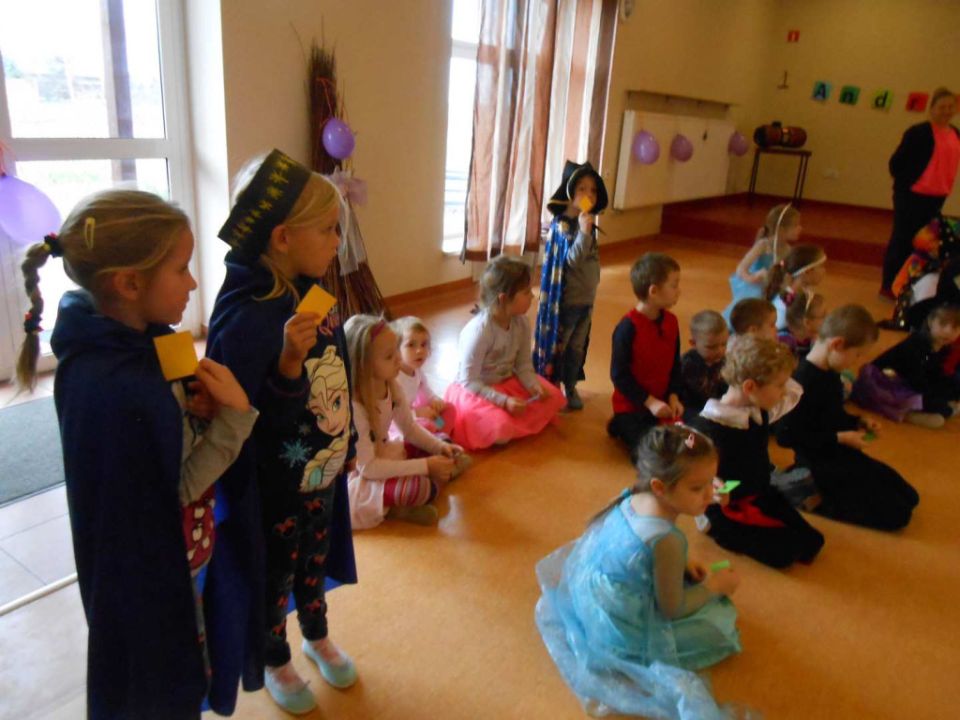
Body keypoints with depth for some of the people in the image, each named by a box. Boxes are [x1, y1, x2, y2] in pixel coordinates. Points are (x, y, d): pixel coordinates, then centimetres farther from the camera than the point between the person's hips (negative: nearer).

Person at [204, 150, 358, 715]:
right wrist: (287, 368, -42)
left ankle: (317, 636, 54)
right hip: (273, 491, -6)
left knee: (315, 560, 27)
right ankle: (275, 661, 46)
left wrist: (348, 444, 16)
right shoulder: (246, 319, -29)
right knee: (275, 574, 19)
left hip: (323, 473, 6)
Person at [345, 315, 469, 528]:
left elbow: (409, 428, 7)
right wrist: (425, 466, -28)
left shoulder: (391, 386, -8)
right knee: (422, 487, -31)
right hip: (357, 480, -8)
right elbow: (367, 468, -29)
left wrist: (441, 447, -11)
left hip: (385, 457, 9)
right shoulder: (352, 407, -31)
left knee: (448, 454, 5)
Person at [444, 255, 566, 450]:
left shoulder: (522, 323, -8)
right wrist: (504, 401, -31)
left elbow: (523, 365, 0)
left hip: (507, 382, 7)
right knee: (502, 430, -31)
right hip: (472, 391, -7)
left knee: (554, 398, -5)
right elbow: (469, 381, -26)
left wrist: (535, 387, -20)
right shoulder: (479, 331, -30)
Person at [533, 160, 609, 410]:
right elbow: (572, 259, -26)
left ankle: (570, 389, 31)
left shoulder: (588, 223, 6)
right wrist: (583, 232, -39)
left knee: (576, 348, 17)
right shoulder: (562, 225, -17)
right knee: (557, 346, 7)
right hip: (565, 300, -7)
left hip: (585, 299, 7)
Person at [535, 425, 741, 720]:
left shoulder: (634, 498, -12)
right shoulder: (667, 541, -34)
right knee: (719, 622, 6)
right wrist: (714, 586, -5)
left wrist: (682, 563, 2)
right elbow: (672, 610, -19)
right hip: (621, 633, -7)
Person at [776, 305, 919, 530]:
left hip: (840, 455, 10)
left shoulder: (829, 372, 2)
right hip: (820, 466, -10)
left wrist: (858, 422, 3)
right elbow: (786, 436, -27)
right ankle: (813, 497, -2)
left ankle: (817, 492, 11)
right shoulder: (804, 382, -28)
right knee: (896, 513, -8)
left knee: (908, 497, 15)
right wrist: (840, 438, -22)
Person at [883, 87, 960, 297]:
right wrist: (905, 184, -7)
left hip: (937, 197, 6)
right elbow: (896, 161, -10)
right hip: (912, 195, -6)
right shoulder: (919, 132, -12)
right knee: (901, 239, -1)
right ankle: (888, 285, 8)